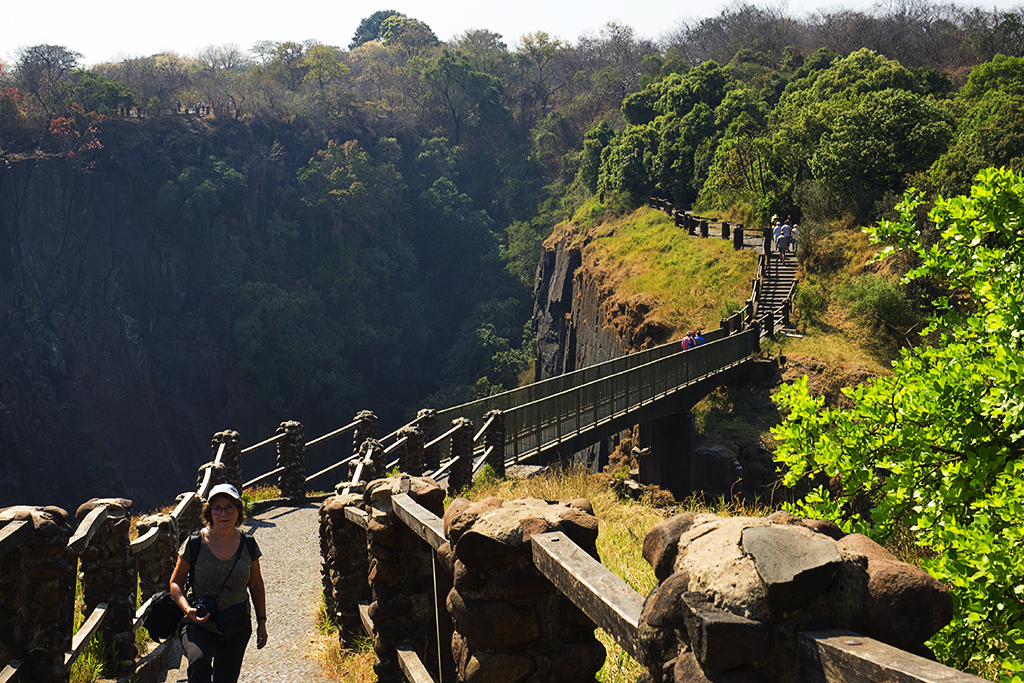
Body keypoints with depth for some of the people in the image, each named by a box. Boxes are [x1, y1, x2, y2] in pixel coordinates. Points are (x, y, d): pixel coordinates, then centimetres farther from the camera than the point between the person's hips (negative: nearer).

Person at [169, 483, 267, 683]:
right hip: (199, 624, -3)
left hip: (237, 628, 3)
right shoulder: (195, 543, -10)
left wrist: (262, 622, 9)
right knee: (199, 662, -31)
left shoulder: (248, 545, -3)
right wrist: (187, 609, -19)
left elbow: (256, 585, 10)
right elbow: (176, 582, -1)